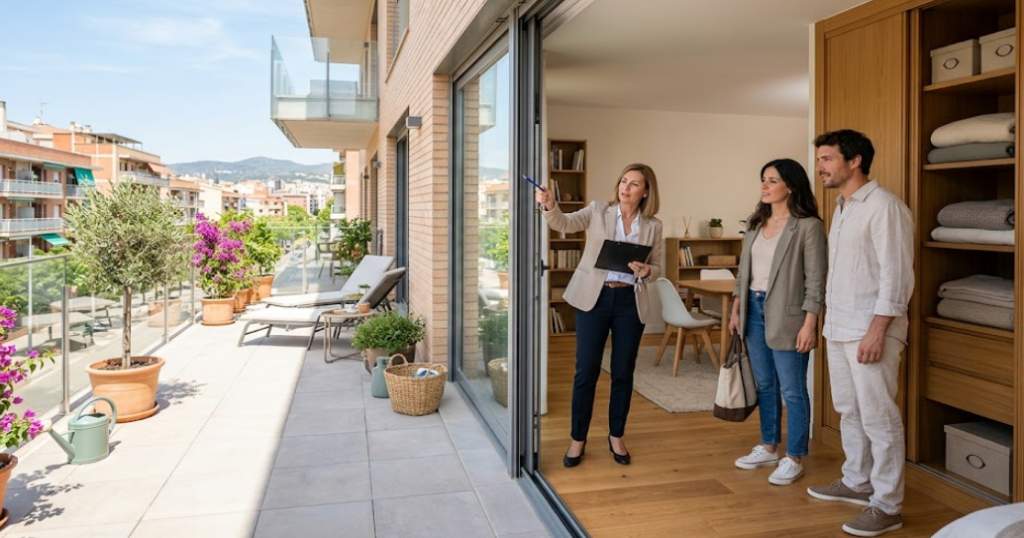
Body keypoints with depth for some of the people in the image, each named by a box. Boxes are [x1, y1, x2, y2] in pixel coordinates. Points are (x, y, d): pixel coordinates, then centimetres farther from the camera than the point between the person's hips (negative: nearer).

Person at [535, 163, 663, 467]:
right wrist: (550, 206, -37)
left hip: (630, 303, 2)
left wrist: (645, 271, -16)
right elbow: (565, 224, -16)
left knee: (623, 373, 10)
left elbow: (657, 268, 8)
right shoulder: (598, 211, 0)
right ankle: (578, 439, 19)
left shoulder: (653, 225, 4)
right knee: (586, 371, 3)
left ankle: (616, 436, 29)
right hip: (594, 299, -1)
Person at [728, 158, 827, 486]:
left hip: (786, 314, -7)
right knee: (764, 385, 15)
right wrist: (736, 310, 12)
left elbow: (816, 280, -12)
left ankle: (794, 459, 15)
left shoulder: (808, 226, -10)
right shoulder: (755, 223, 11)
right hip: (754, 310, 7)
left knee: (792, 391, 2)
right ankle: (769, 448, 29)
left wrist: (809, 324, -16)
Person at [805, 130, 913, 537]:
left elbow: (896, 275, -18)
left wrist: (877, 331, -21)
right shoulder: (841, 208, 15)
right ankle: (856, 482, 32)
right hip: (839, 330, 9)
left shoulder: (884, 206, -13)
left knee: (879, 419, -1)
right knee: (849, 412, 17)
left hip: (869, 331, -9)